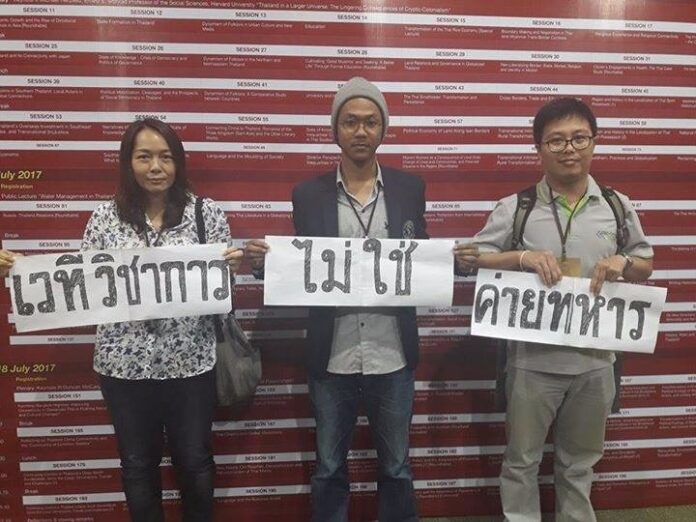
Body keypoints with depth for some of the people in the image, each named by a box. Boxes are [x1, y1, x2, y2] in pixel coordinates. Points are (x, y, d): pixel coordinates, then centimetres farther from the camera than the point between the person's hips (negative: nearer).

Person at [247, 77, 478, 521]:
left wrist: (456, 261, -14)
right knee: (329, 468, 18)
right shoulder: (308, 194, 1)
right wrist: (265, 262, -17)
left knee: (396, 467, 18)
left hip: (392, 358, 0)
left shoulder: (410, 188, 2)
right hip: (331, 359, 0)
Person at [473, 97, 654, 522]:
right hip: (533, 360, -2)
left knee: (579, 462, 22)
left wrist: (624, 263, -10)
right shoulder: (515, 208, -6)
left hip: (594, 361, 3)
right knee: (522, 460, 13)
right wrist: (522, 257, -19)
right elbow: (473, 259, -4)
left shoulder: (618, 207, 2)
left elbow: (646, 265, 12)